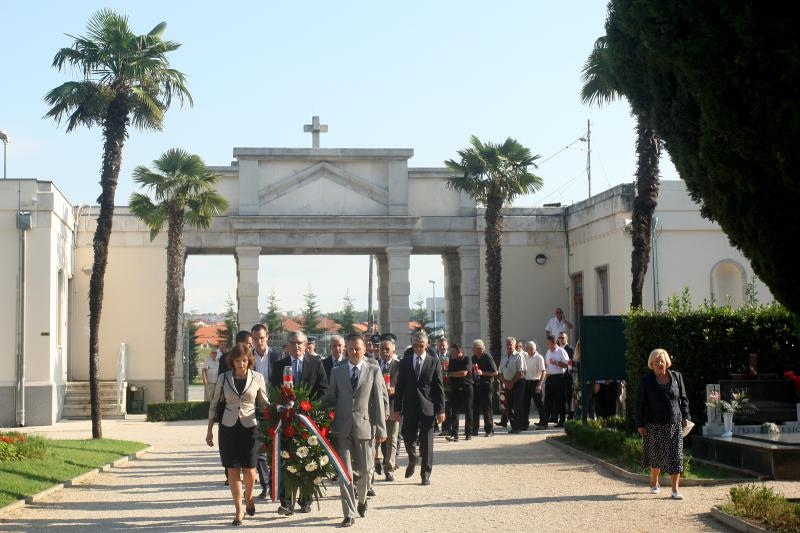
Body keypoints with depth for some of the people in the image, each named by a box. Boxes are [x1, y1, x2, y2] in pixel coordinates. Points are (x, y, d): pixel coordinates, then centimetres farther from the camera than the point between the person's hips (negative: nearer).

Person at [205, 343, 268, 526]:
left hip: (250, 428, -1)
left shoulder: (257, 378, -1)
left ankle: (248, 496, 28)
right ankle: (239, 510, 10)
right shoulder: (224, 378, 1)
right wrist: (209, 430, 8)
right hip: (228, 428, 1)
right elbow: (214, 404, 9)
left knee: (249, 470, -4)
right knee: (233, 470, 1)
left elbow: (264, 404, 8)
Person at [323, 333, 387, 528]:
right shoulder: (337, 372, 8)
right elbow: (330, 399, 11)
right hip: (342, 428, 1)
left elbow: (379, 401, 1)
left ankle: (361, 499, 37)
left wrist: (381, 429, -3)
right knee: (345, 471, -2)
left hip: (364, 427, -1)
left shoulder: (374, 371, 3)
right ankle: (349, 514, 3)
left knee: (364, 470, 8)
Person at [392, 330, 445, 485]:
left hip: (427, 408, -2)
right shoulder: (405, 363, 7)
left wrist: (441, 410, -6)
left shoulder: (434, 363, 2)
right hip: (410, 408, 2)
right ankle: (412, 460, 35)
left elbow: (439, 388, 0)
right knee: (407, 437, 4)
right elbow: (399, 387, 7)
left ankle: (425, 474, 9)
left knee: (426, 442, 0)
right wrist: (397, 409, 2)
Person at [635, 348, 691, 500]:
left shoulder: (676, 377, 6)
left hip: (674, 424, 1)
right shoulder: (645, 380, -1)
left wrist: (685, 416, 4)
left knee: (675, 456, -5)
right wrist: (640, 424, -4)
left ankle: (675, 489, 0)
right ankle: (654, 484, 30)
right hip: (654, 425, -1)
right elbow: (640, 404, 0)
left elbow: (683, 399, 13)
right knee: (656, 455, 9)